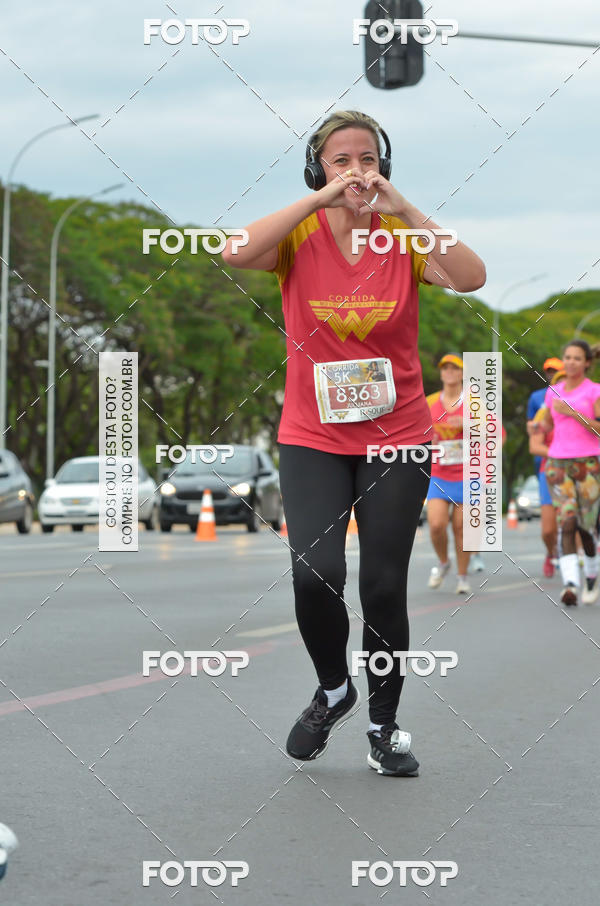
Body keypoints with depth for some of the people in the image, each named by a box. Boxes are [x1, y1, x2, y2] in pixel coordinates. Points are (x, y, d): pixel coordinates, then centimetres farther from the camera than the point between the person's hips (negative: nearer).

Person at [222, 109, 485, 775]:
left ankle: (384, 727, 22)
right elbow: (237, 254, -24)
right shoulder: (301, 236, -3)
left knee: (384, 586, 2)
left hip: (396, 436, 1)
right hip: (312, 438, -1)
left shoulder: (404, 237, -1)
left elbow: (471, 278, -19)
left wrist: (404, 210, -24)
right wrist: (320, 198, -24)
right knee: (314, 573, -18)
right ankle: (333, 689, 12)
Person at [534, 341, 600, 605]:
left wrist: (572, 412, -17)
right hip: (558, 463, 2)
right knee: (566, 522, -13)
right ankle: (570, 585, -23)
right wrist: (536, 427, 4)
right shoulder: (553, 392, 11)